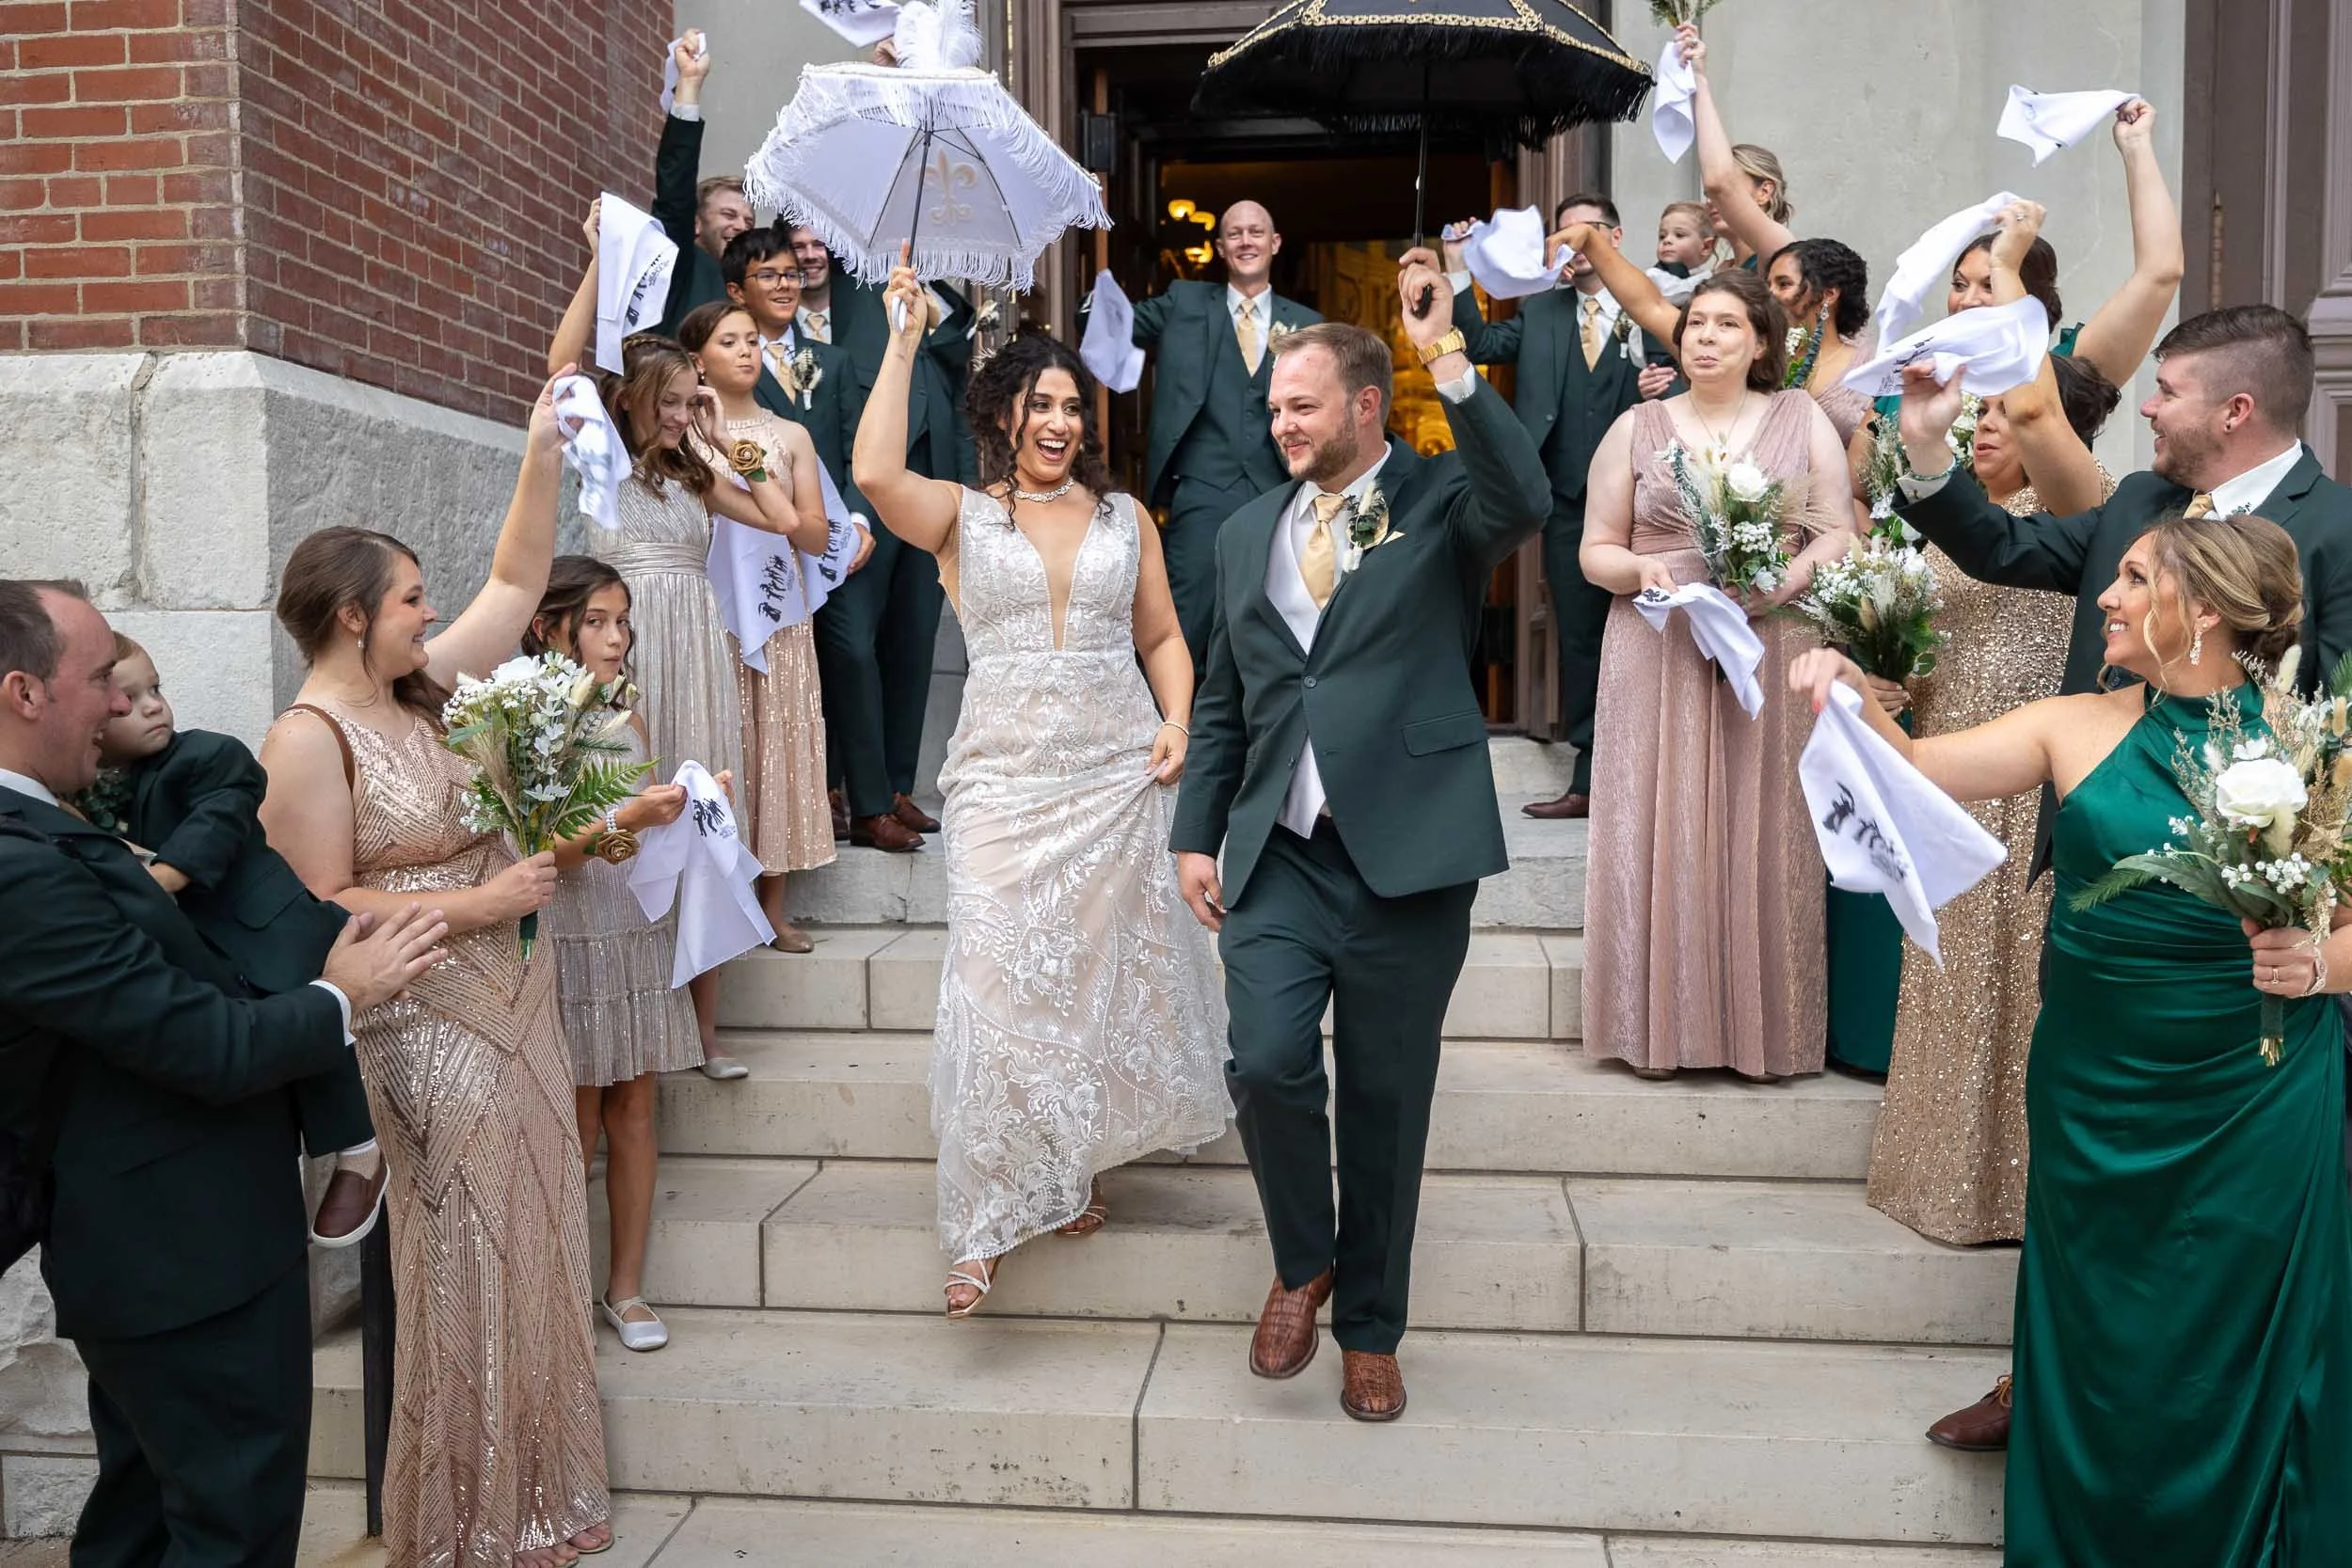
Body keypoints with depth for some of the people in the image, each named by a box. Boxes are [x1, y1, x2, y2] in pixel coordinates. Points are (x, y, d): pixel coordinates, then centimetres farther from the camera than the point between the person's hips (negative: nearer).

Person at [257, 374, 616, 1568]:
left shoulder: (416, 692, 6)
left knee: (530, 1248, 16)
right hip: (428, 1033, -8)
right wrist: (481, 904, -18)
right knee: (462, 1272, 5)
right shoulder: (308, 739, -15)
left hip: (513, 1010, 8)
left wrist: (542, 457, 5)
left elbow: (516, 584, 12)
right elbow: (322, 914, -19)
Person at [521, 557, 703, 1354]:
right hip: (569, 940, -5)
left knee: (633, 1112, 8)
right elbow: (538, 850, -13)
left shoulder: (628, 713, 10)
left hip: (641, 933, 5)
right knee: (578, 1125, 5)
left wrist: (682, 812, 1)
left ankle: (626, 1286, 19)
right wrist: (620, 823, -26)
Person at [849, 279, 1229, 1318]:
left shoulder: (1125, 517, 12)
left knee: (1105, 976, 9)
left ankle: (1074, 1171, 30)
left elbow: (1162, 637, 15)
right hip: (1004, 784, -2)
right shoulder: (962, 516, 4)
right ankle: (987, 1223, 5)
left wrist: (1178, 721, -3)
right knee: (1000, 986, -6)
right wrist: (903, 342, -11)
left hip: (1117, 778, 3)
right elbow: (874, 474, -16)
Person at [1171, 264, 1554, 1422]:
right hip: (1276, 858, 3)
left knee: (1387, 1104, 6)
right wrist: (1196, 835, 11)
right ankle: (1302, 1265, 16)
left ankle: (1370, 1329, 28)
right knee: (1267, 1065, -14)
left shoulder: (1441, 499, 2)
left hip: (1407, 856, -3)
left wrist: (1448, 360, -22)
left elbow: (1526, 501, -23)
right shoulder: (1247, 533, 15)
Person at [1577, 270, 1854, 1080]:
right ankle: (1661, 1024, 9)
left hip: (1772, 657, 0)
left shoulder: (1803, 418, 10)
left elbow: (1838, 534, 4)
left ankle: (1762, 1023, 13)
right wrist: (1642, 570, -13)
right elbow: (1596, 550, 7)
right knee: (1660, 832, 0)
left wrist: (1780, 583, -14)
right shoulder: (1636, 428, 9)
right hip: (1659, 660, 0)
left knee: (1764, 836, 2)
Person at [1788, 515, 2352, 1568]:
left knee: (2235, 1357, 12)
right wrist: (1854, 698, -27)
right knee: (2099, 1352, 14)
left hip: (2258, 1113, -2)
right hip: (2095, 1098, 2)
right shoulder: (2081, 728, 0)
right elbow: (1917, 768, -9)